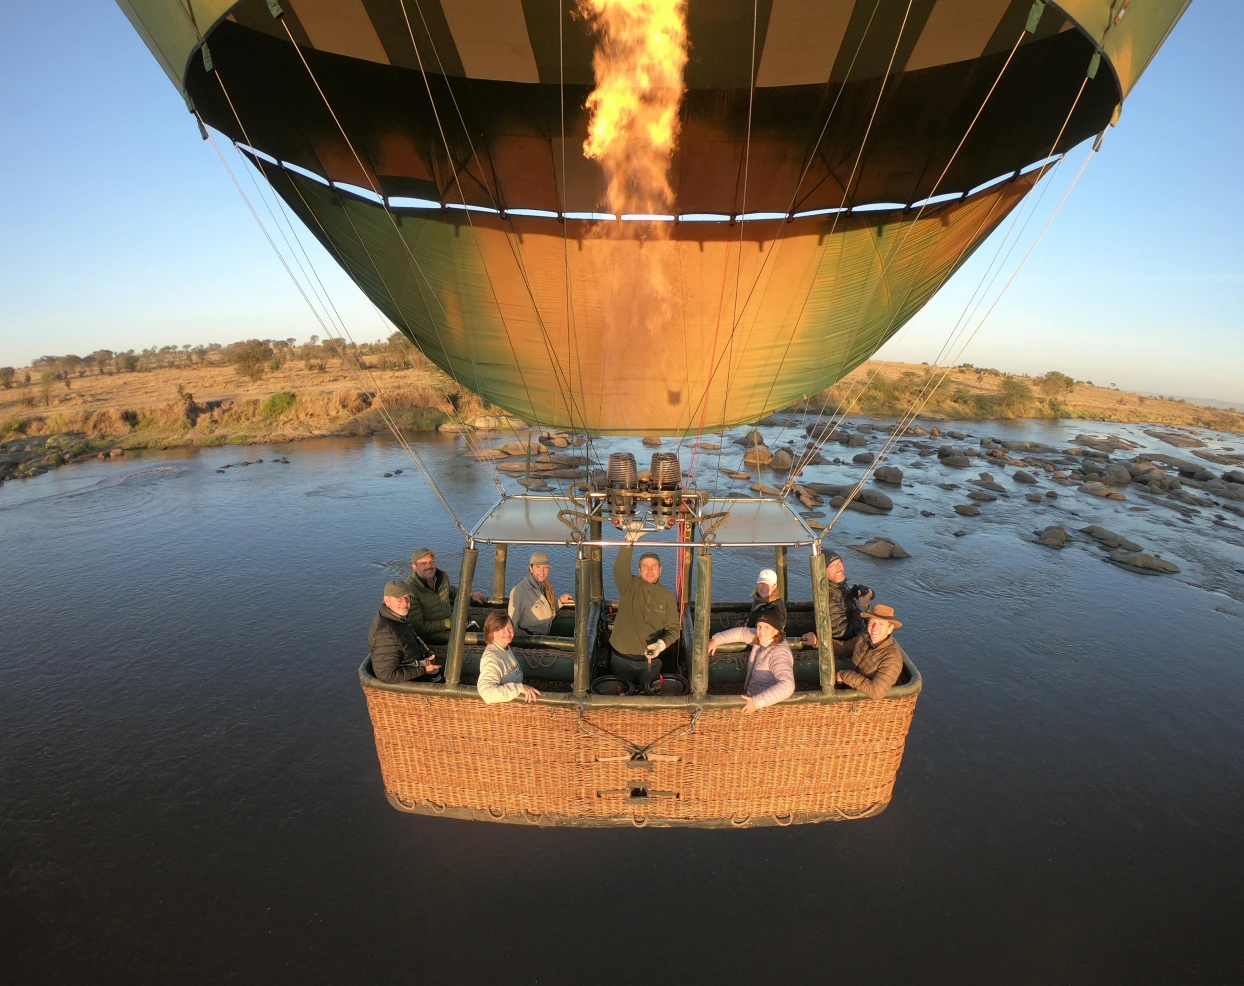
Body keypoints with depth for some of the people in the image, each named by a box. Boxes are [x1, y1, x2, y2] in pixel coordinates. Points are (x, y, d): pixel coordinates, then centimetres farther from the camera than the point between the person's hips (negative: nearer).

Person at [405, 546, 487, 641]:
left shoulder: (442, 576, -1)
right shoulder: (410, 589, -23)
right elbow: (417, 627, -21)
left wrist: (471, 595, 13)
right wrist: (449, 623, -22)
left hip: (450, 621, 7)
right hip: (429, 633, -7)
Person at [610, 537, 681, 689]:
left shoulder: (667, 596, 1)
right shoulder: (629, 585, -4)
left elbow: (674, 627, -1)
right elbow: (620, 568, -24)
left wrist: (662, 643, -22)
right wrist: (630, 540, -38)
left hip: (651, 660, 1)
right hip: (622, 658, -1)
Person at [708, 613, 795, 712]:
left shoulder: (778, 653, -27)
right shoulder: (764, 639, -3)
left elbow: (787, 686, -40)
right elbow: (742, 632, 15)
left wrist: (757, 702, -40)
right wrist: (716, 640, 9)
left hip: (768, 705, -8)